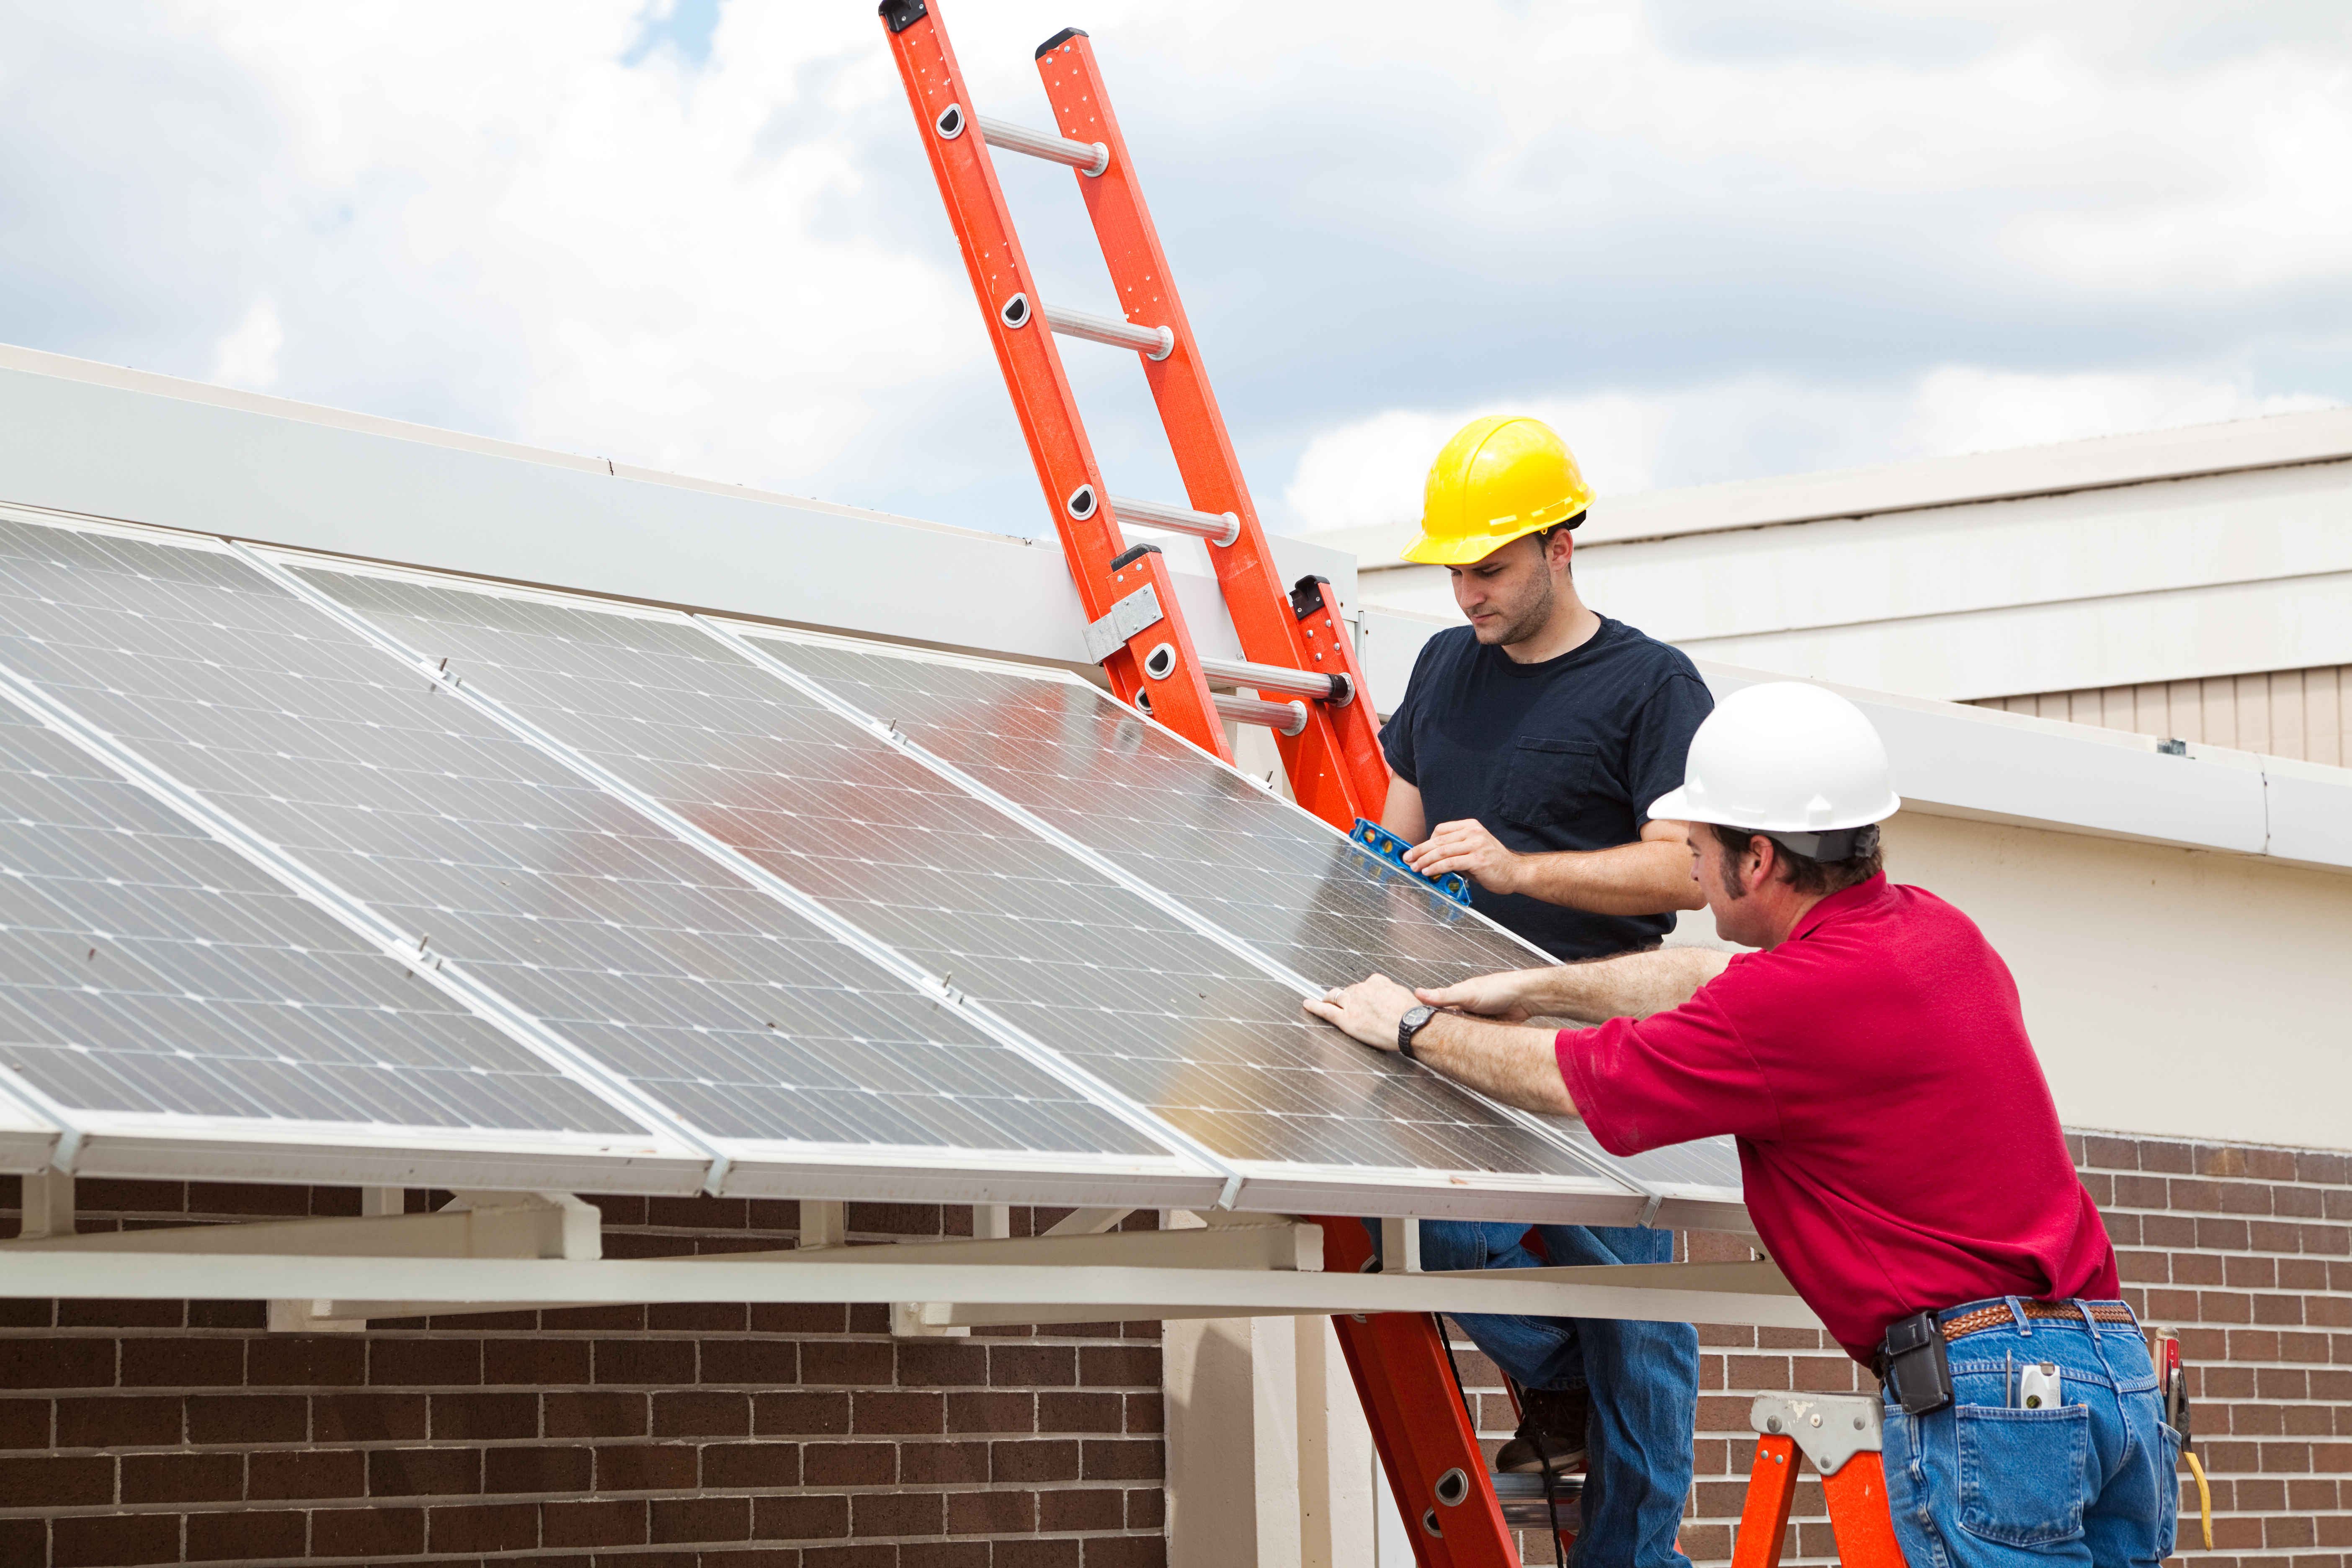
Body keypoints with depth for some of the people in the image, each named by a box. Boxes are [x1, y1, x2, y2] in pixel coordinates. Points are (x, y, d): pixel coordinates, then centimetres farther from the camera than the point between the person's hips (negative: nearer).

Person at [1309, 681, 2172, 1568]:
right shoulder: (1936, 931, 14)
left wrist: (1412, 1027, 19)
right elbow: (1718, 981, 31)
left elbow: (1567, 1083, 1)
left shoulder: (1800, 998, -13)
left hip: (1984, 1392, -9)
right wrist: (1538, 988, 41)